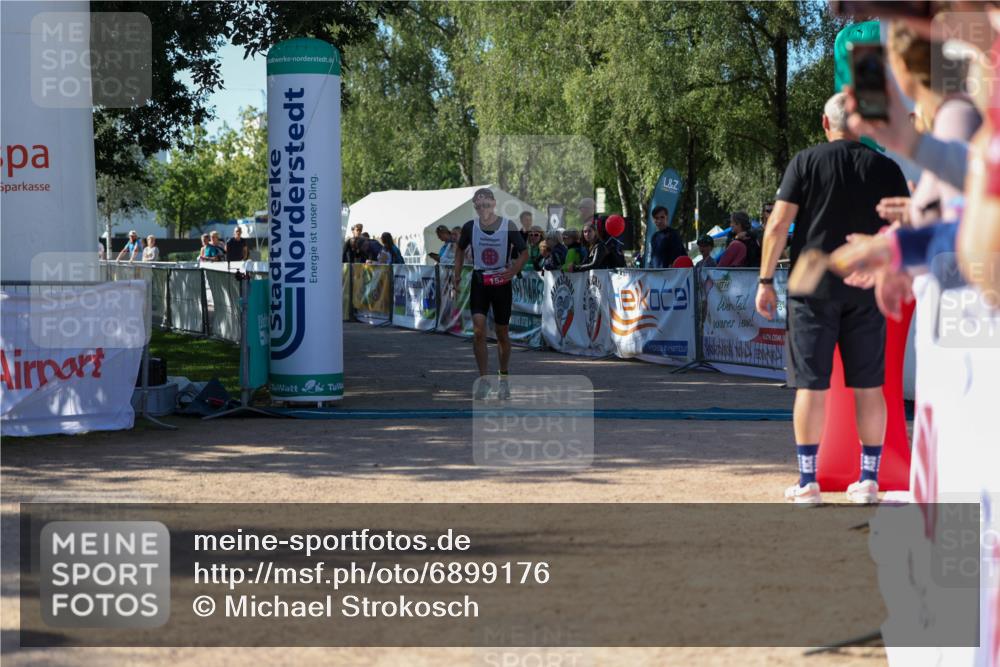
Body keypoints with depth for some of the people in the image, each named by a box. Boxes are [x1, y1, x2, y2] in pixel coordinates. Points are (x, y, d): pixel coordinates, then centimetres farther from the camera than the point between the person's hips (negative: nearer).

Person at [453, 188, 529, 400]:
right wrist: (457, 275, 6)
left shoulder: (508, 227, -10)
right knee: (478, 331, -13)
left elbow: (524, 252, -1)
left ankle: (504, 378, 26)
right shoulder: (470, 227, -4)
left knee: (502, 333, 8)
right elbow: (461, 250, 13)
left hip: (502, 283, -1)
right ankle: (483, 379, -6)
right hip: (479, 282, 1)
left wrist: (513, 271, -15)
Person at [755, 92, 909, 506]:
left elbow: (778, 224, -6)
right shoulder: (886, 169, 4)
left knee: (811, 385, 1)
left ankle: (807, 482, 2)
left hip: (813, 289, -2)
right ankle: (869, 480, 11)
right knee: (869, 387, 7)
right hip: (868, 289, 2)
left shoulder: (807, 162, -2)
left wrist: (766, 280, -1)